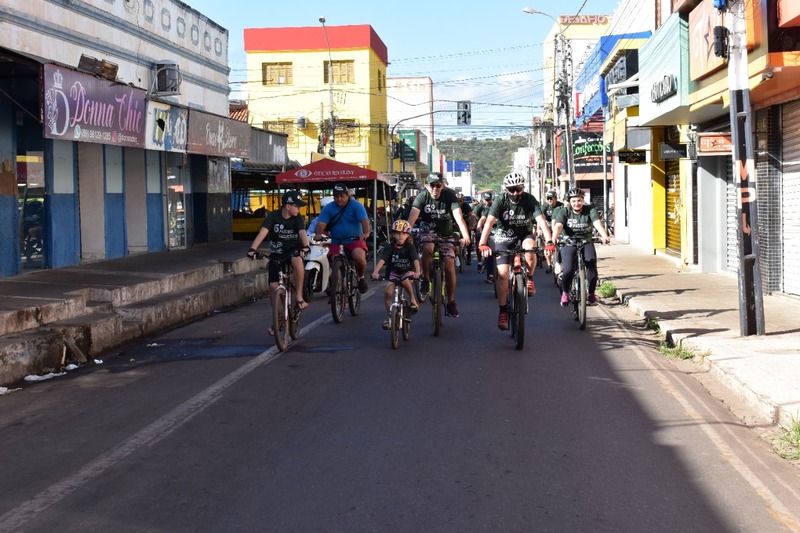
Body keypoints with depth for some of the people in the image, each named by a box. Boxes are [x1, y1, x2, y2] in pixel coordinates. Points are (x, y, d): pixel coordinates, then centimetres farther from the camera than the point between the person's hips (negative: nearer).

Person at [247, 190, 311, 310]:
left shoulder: (298, 218, -9)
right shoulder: (273, 216, -13)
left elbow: (302, 232, -27)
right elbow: (263, 232, -26)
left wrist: (305, 246, -48)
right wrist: (252, 249, -41)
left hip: (293, 250, -1)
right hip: (276, 254, 1)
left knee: (297, 260, -37)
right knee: (273, 286, -9)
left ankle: (299, 296, -23)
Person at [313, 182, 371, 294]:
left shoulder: (356, 205, -4)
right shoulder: (328, 208, 3)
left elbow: (364, 220, -19)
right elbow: (321, 224, -8)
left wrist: (366, 233, -39)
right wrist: (318, 235, -30)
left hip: (355, 240, -3)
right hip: (336, 242, 3)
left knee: (359, 257, -30)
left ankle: (361, 278, 0)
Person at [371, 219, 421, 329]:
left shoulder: (410, 247, -13)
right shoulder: (390, 247, -11)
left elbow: (415, 260, -26)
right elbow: (382, 260, -23)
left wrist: (417, 271, -45)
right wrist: (376, 272, -40)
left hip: (408, 272, -2)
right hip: (393, 273, 2)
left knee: (405, 281, -36)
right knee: (387, 292, -17)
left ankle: (412, 299, -7)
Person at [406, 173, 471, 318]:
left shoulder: (449, 195, -21)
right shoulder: (422, 196, -19)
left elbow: (458, 216, -34)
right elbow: (413, 216, -32)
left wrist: (466, 236, -49)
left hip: (445, 233, 1)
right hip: (428, 231, 0)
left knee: (449, 265, -10)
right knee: (427, 248, -34)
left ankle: (451, 302, 3)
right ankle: (426, 280, -12)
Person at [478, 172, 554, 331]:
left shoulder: (530, 200, -16)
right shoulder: (501, 201, -17)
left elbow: (541, 220, -27)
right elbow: (489, 222, -28)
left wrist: (549, 242, -42)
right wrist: (482, 244, -42)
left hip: (524, 235, 0)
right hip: (504, 238, 0)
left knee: (529, 247, -35)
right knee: (503, 273, -14)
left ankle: (529, 279, -10)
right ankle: (503, 311, -3)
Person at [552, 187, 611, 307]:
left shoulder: (590, 210, -5)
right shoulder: (564, 212, -6)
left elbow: (597, 224, -21)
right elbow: (558, 226, -21)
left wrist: (604, 236, -41)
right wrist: (553, 240, -40)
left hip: (586, 243, 1)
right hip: (568, 243, -1)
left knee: (592, 268, -19)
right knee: (568, 270, -20)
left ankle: (591, 293, 4)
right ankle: (565, 292, 7)